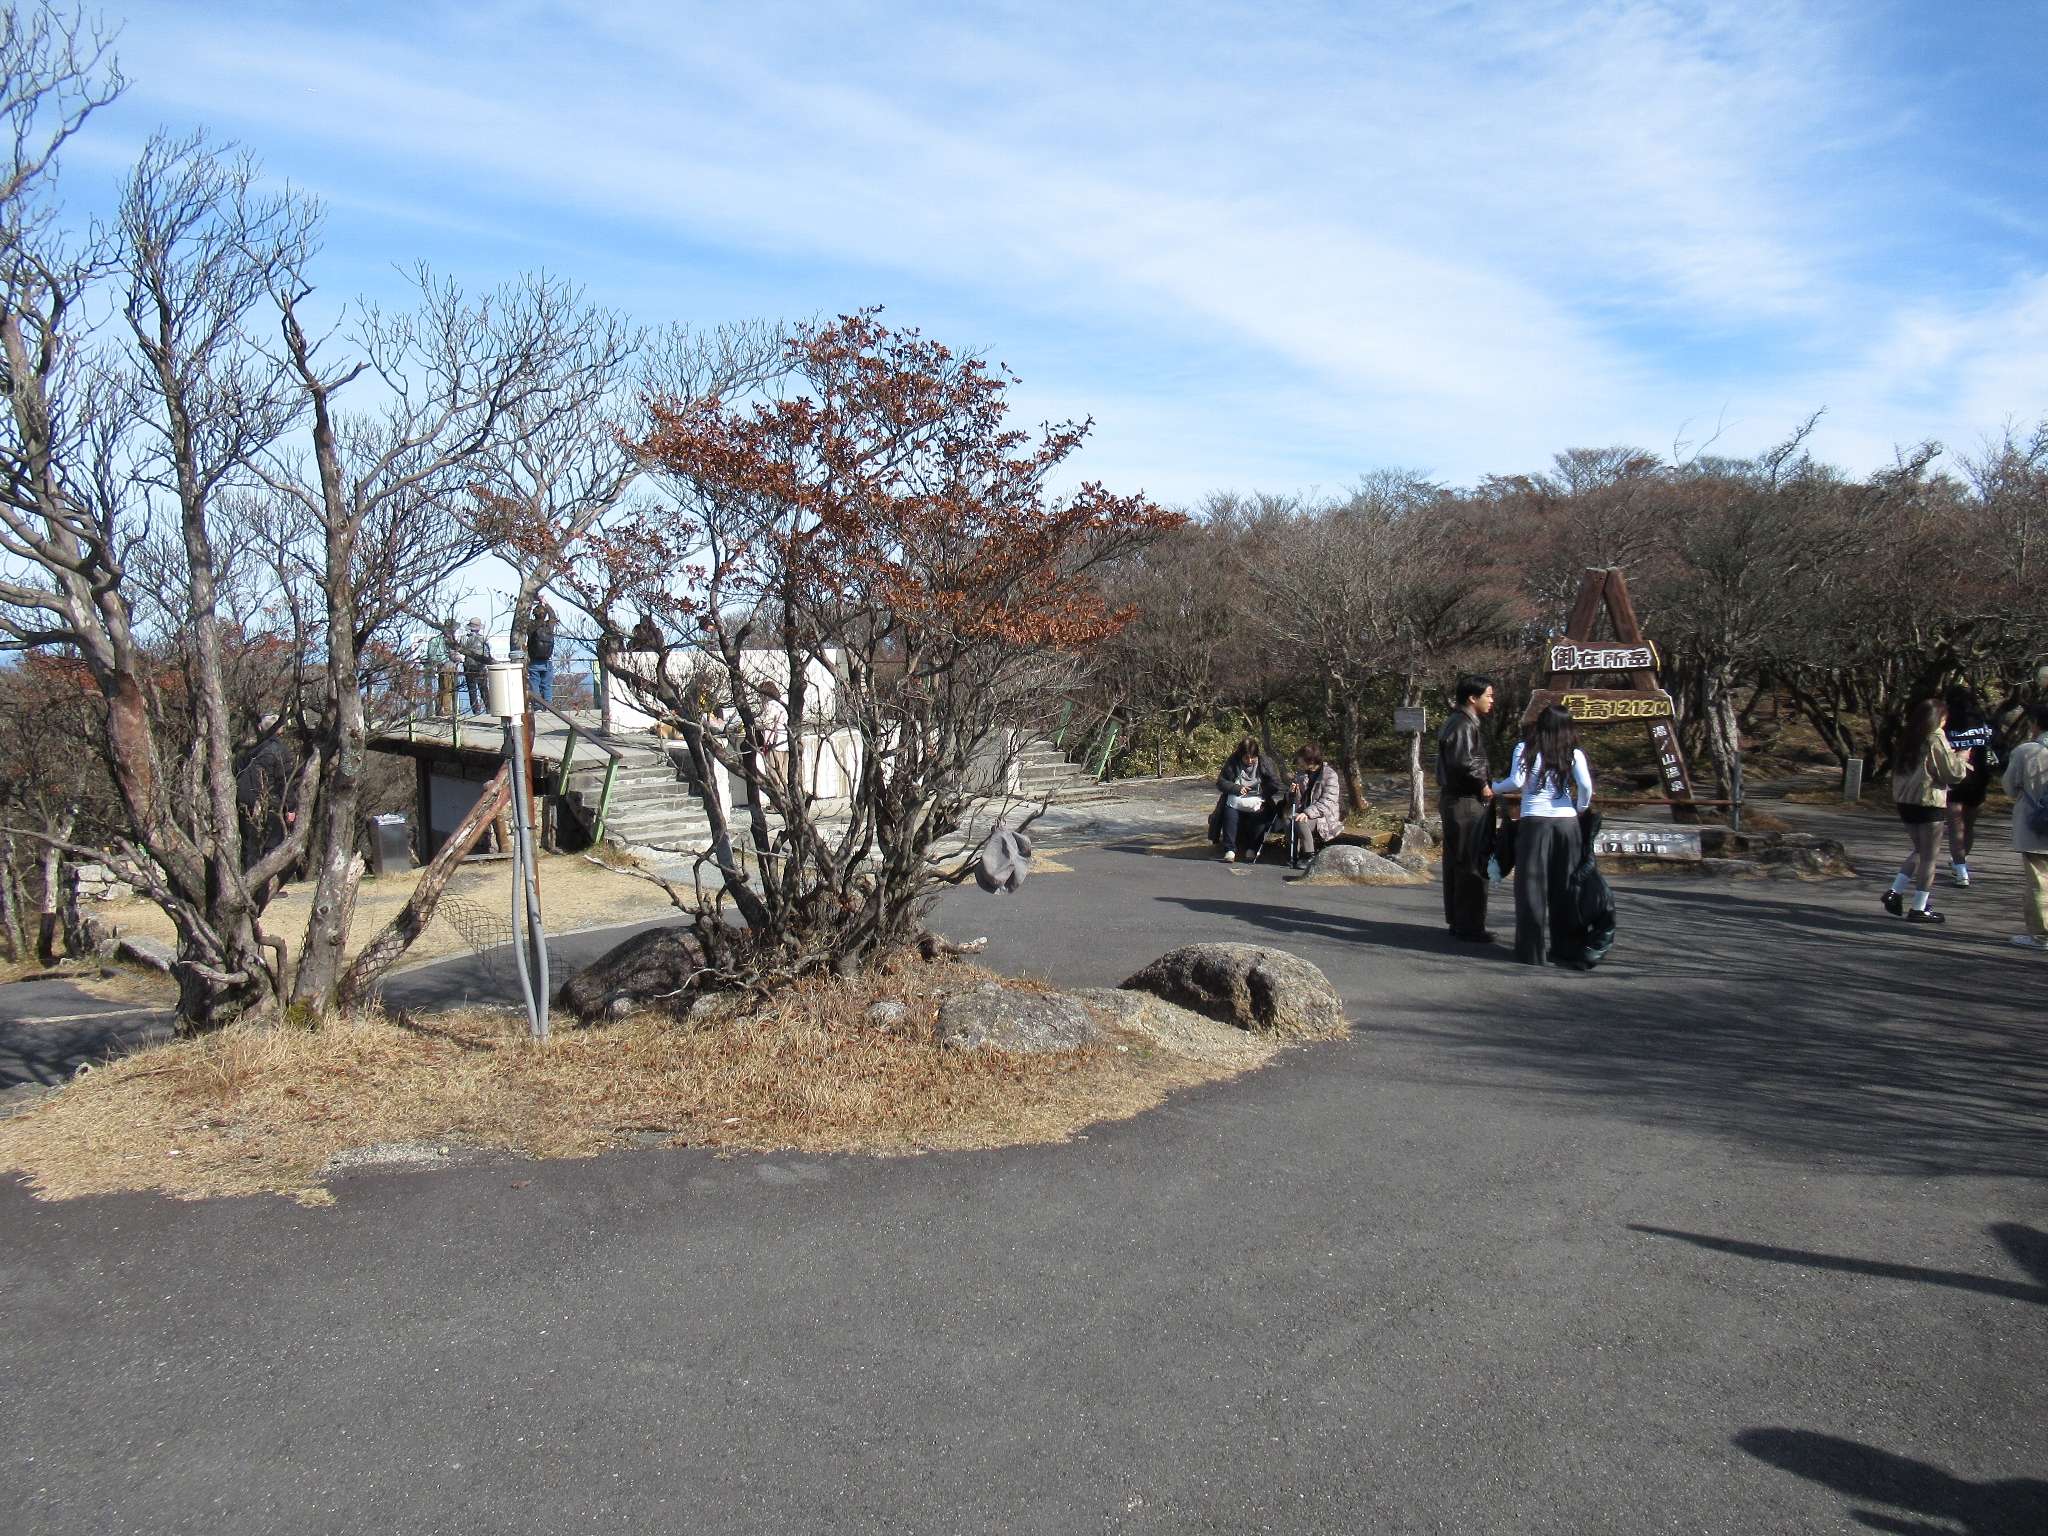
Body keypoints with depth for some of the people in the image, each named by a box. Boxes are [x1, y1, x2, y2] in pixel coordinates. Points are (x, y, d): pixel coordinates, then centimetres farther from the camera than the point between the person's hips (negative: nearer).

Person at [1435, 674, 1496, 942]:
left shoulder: (1457, 721, 18)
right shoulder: (1463, 725, -16)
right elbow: (1462, 762, -28)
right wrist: (1483, 784, -15)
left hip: (1453, 800, 11)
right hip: (1466, 802, -11)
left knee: (1456, 863, 14)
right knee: (1472, 864, -6)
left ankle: (1457, 920, 22)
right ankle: (1469, 926, -3)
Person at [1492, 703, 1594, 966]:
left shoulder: (1525, 748, 0)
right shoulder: (1573, 753, 4)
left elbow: (1516, 781, -11)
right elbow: (1585, 784, -9)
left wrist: (1495, 788, 8)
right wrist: (1581, 808, 9)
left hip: (1534, 821, -2)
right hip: (1566, 820, 2)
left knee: (1532, 887, 5)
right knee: (1565, 888, 11)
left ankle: (1531, 951, 6)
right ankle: (1566, 949, 16)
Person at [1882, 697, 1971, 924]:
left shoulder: (1909, 740, 10)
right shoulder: (1936, 739, -12)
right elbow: (1952, 773, -11)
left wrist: (1951, 755, 19)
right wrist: (1962, 758, 7)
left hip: (1906, 802, 7)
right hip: (1929, 803, -7)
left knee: (1919, 851, 20)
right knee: (1928, 856, 2)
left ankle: (1894, 892, 8)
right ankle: (1919, 908, 5)